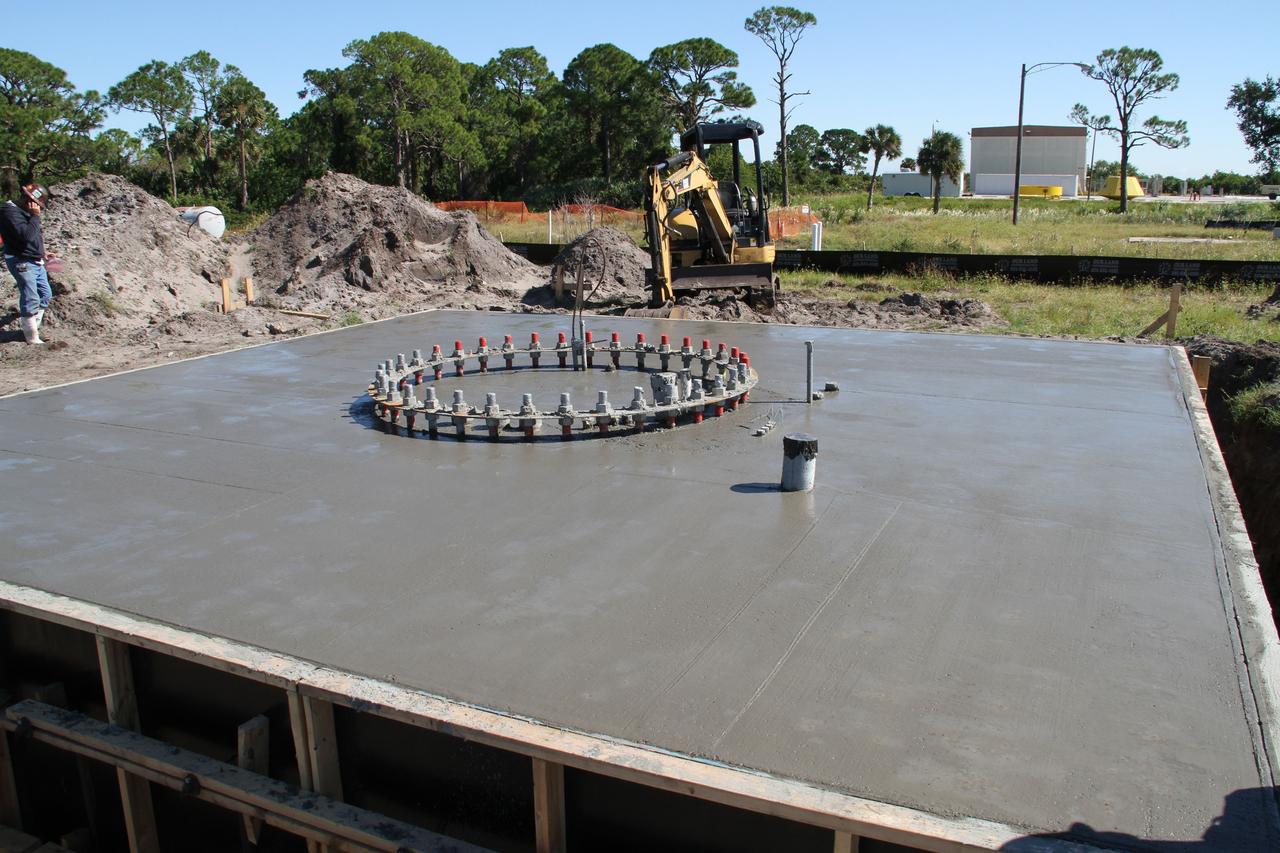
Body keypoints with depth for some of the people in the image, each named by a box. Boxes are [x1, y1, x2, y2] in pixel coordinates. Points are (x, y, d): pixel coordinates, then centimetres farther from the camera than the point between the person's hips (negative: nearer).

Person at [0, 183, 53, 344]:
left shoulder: (25, 212, 12)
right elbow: (26, 235, -30)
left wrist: (42, 253, 17)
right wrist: (35, 216, -23)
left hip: (36, 261, 10)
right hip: (22, 262, -10)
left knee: (45, 294, 16)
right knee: (30, 299, -7)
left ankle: (29, 324, 29)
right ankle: (32, 336, 1)